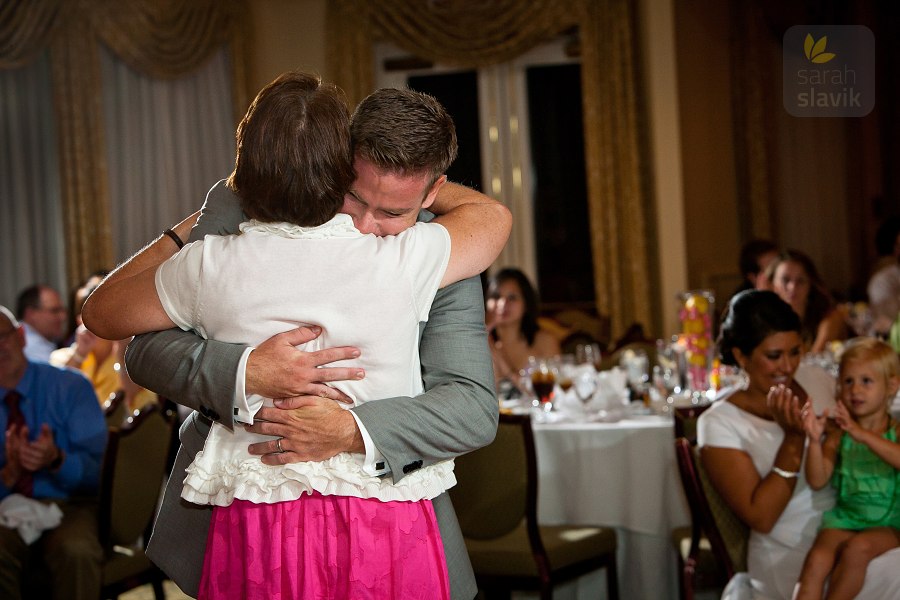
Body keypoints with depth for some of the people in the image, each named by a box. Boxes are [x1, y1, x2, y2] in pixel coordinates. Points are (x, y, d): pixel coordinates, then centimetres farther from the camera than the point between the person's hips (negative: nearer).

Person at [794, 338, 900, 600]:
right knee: (817, 558, -25)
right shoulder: (838, 434, 3)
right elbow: (817, 481, -2)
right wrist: (815, 440, -18)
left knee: (858, 547, -33)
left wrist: (862, 434, -34)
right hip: (845, 517, 2)